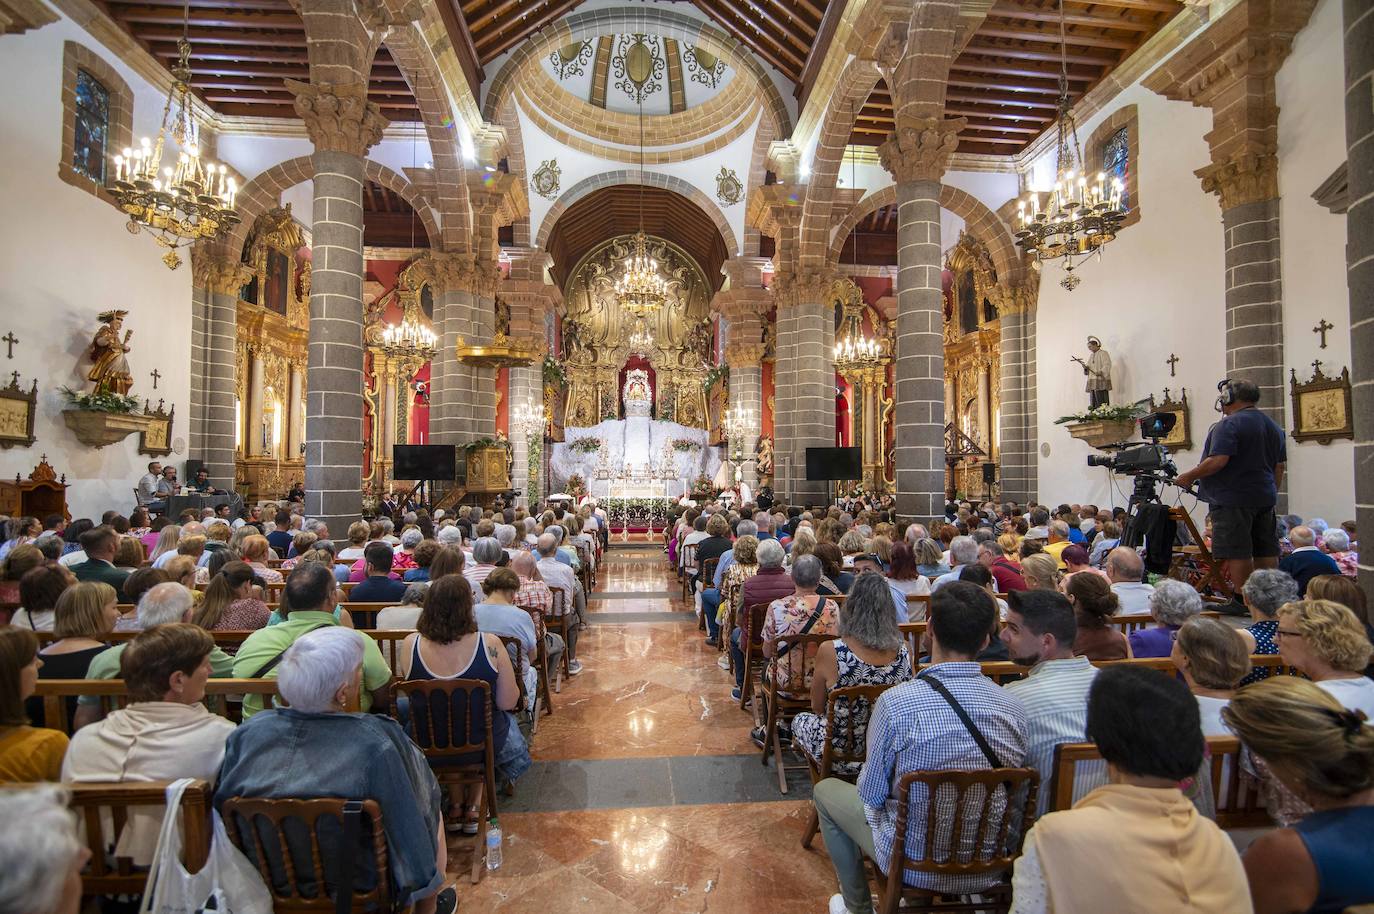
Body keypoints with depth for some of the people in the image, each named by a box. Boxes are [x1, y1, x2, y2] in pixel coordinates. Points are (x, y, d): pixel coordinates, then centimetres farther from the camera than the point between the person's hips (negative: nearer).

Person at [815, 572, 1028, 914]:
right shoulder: (1014, 707, -13)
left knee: (825, 790, 20)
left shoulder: (895, 702, -25)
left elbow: (871, 793, -12)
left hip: (913, 863, -4)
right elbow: (1011, 790, 3)